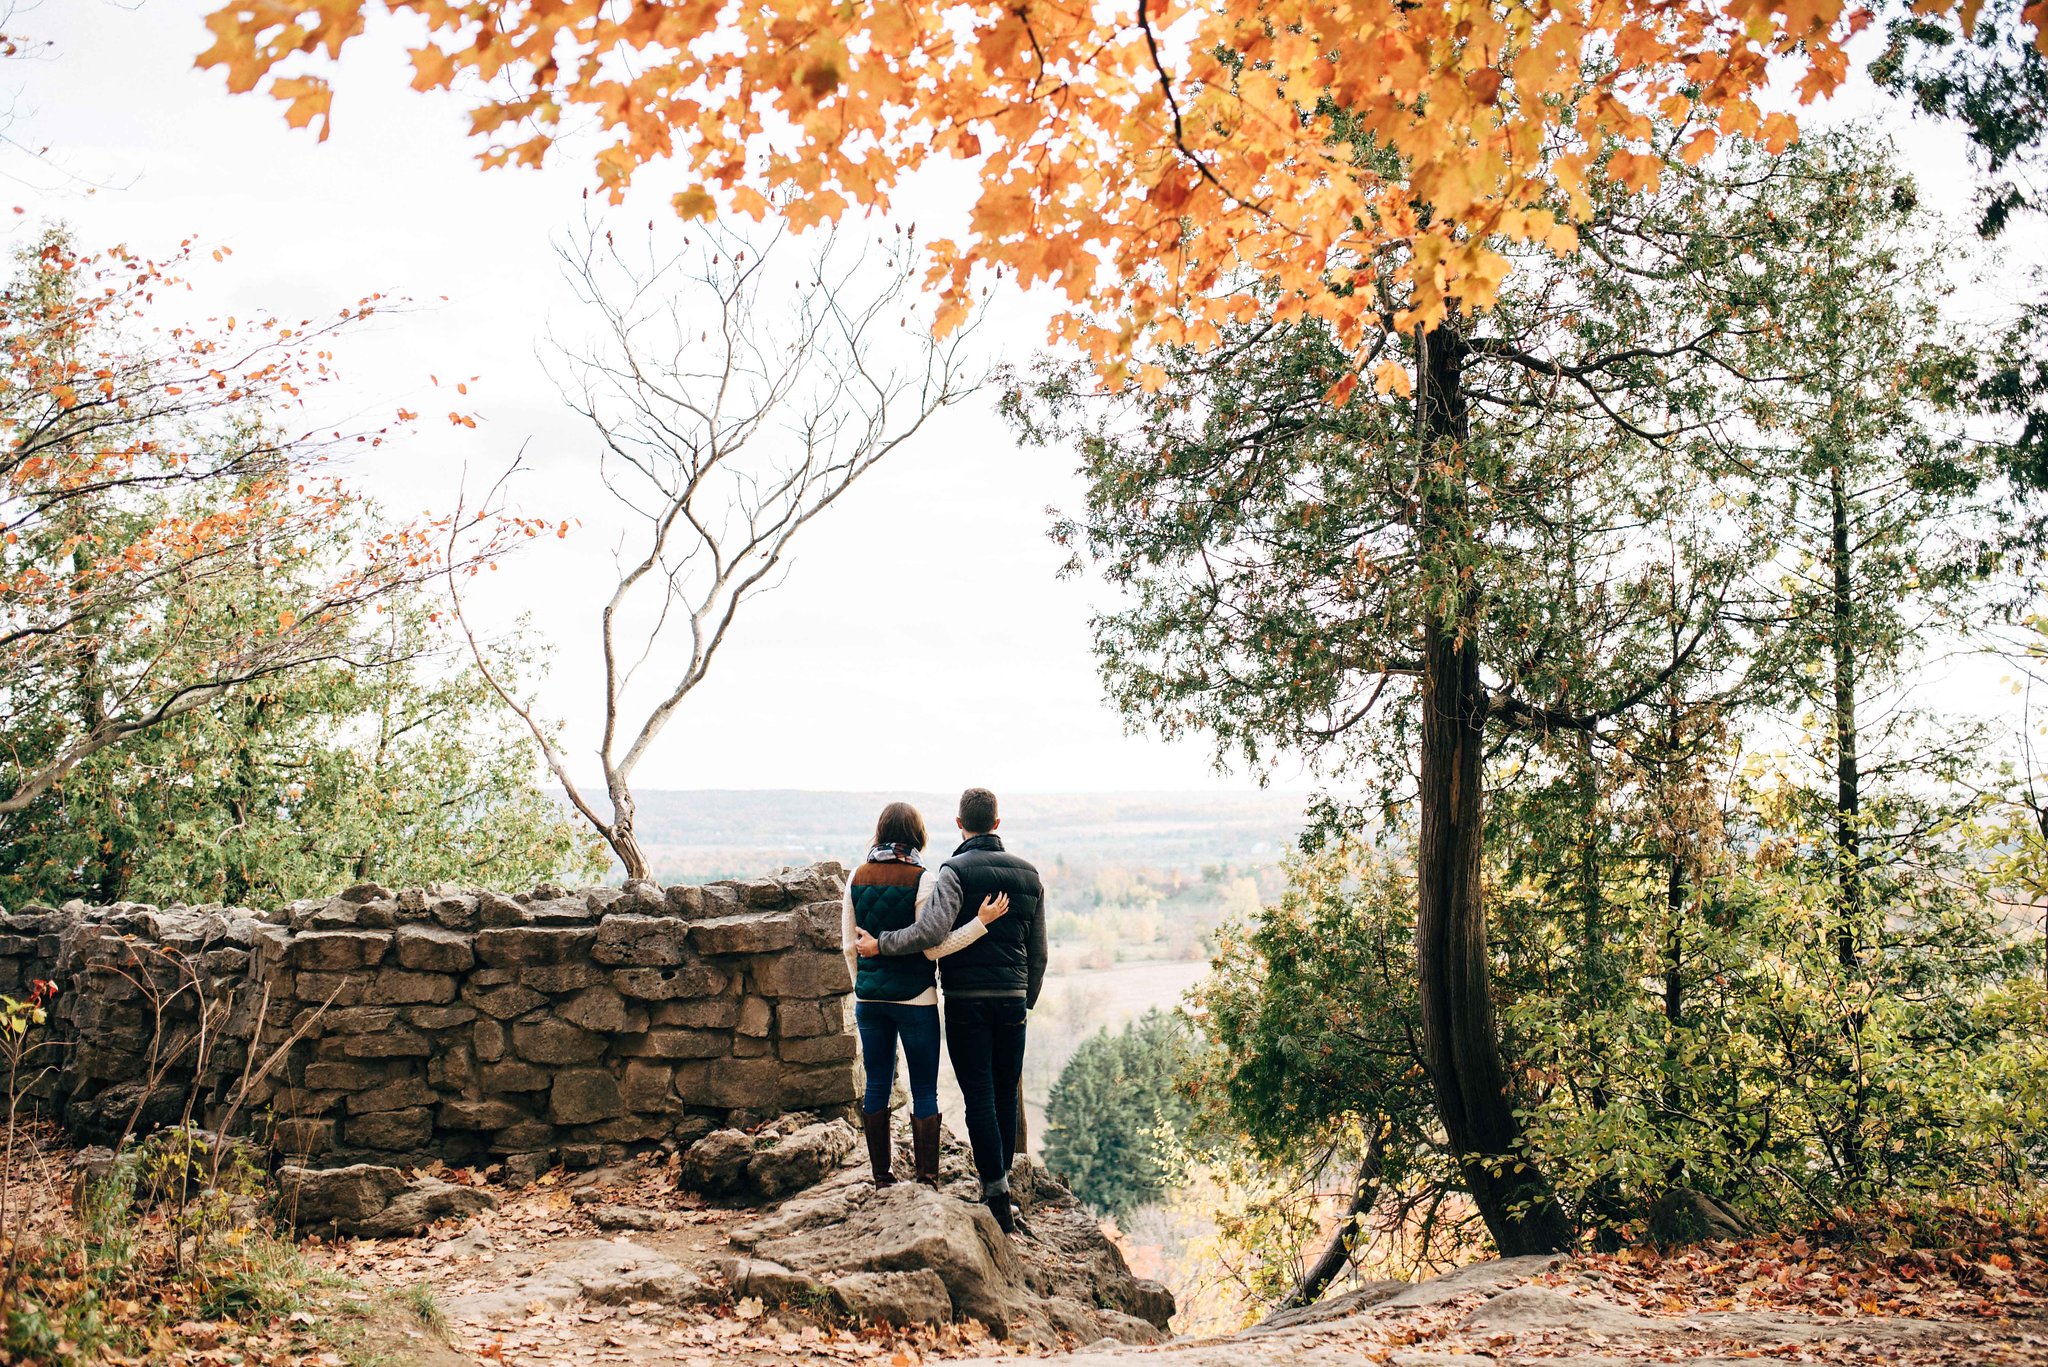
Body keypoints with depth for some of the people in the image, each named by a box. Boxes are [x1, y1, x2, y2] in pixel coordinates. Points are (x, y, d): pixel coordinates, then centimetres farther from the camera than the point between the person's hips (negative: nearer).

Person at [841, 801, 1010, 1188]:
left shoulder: (858, 877, 3)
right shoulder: (921, 879, -12)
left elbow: (849, 944, 8)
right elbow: (932, 948, -15)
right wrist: (982, 921, -15)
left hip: (869, 995, 4)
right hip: (914, 997, -4)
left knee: (877, 1087, 12)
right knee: (924, 1091, 4)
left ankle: (882, 1176, 17)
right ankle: (927, 1179, 3)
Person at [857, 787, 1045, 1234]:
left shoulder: (954, 872, -9)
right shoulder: (1028, 874, 9)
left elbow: (932, 931, -25)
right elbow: (1038, 952, 13)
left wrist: (882, 944, -12)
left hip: (966, 1000, -4)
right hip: (1012, 999, 4)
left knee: (980, 1097, -2)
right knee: (1006, 1094, 13)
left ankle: (997, 1195, -4)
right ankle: (1001, 1178, 19)